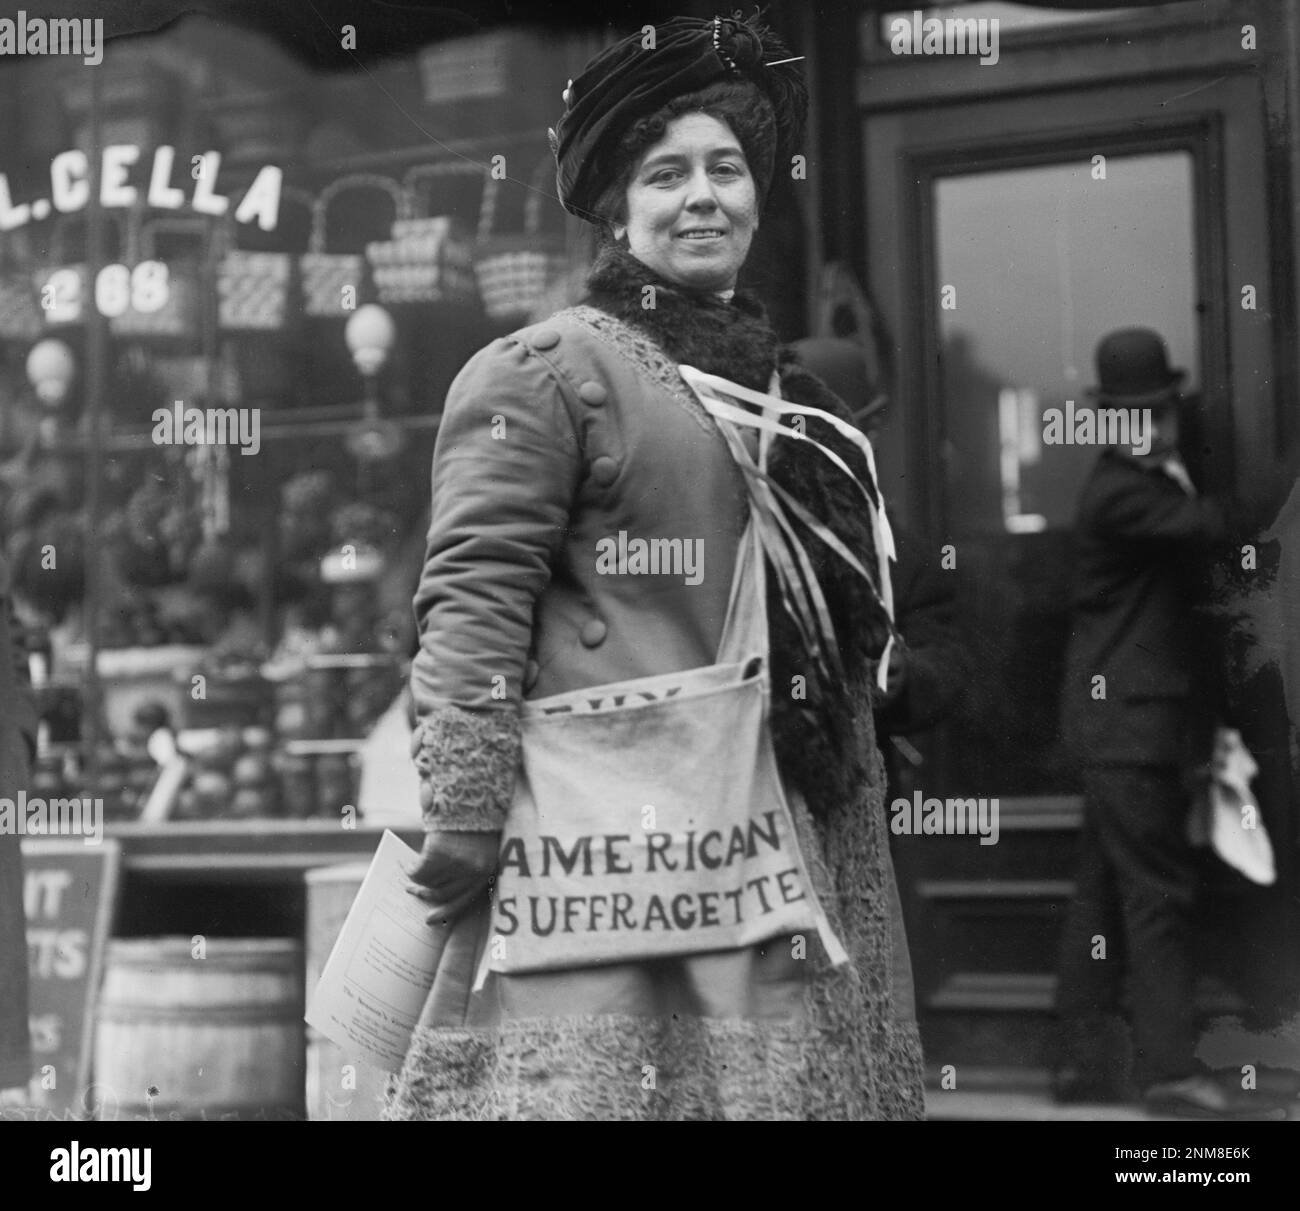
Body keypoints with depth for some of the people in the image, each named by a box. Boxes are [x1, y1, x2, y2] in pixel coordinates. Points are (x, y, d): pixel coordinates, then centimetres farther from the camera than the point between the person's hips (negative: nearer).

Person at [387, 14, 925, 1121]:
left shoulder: (781, 391, 19)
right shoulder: (545, 371, -3)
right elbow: (472, 603, -11)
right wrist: (463, 825, -20)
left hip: (775, 851, 7)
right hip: (602, 847, -7)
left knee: (783, 1086, 5)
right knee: (586, 1085, -7)